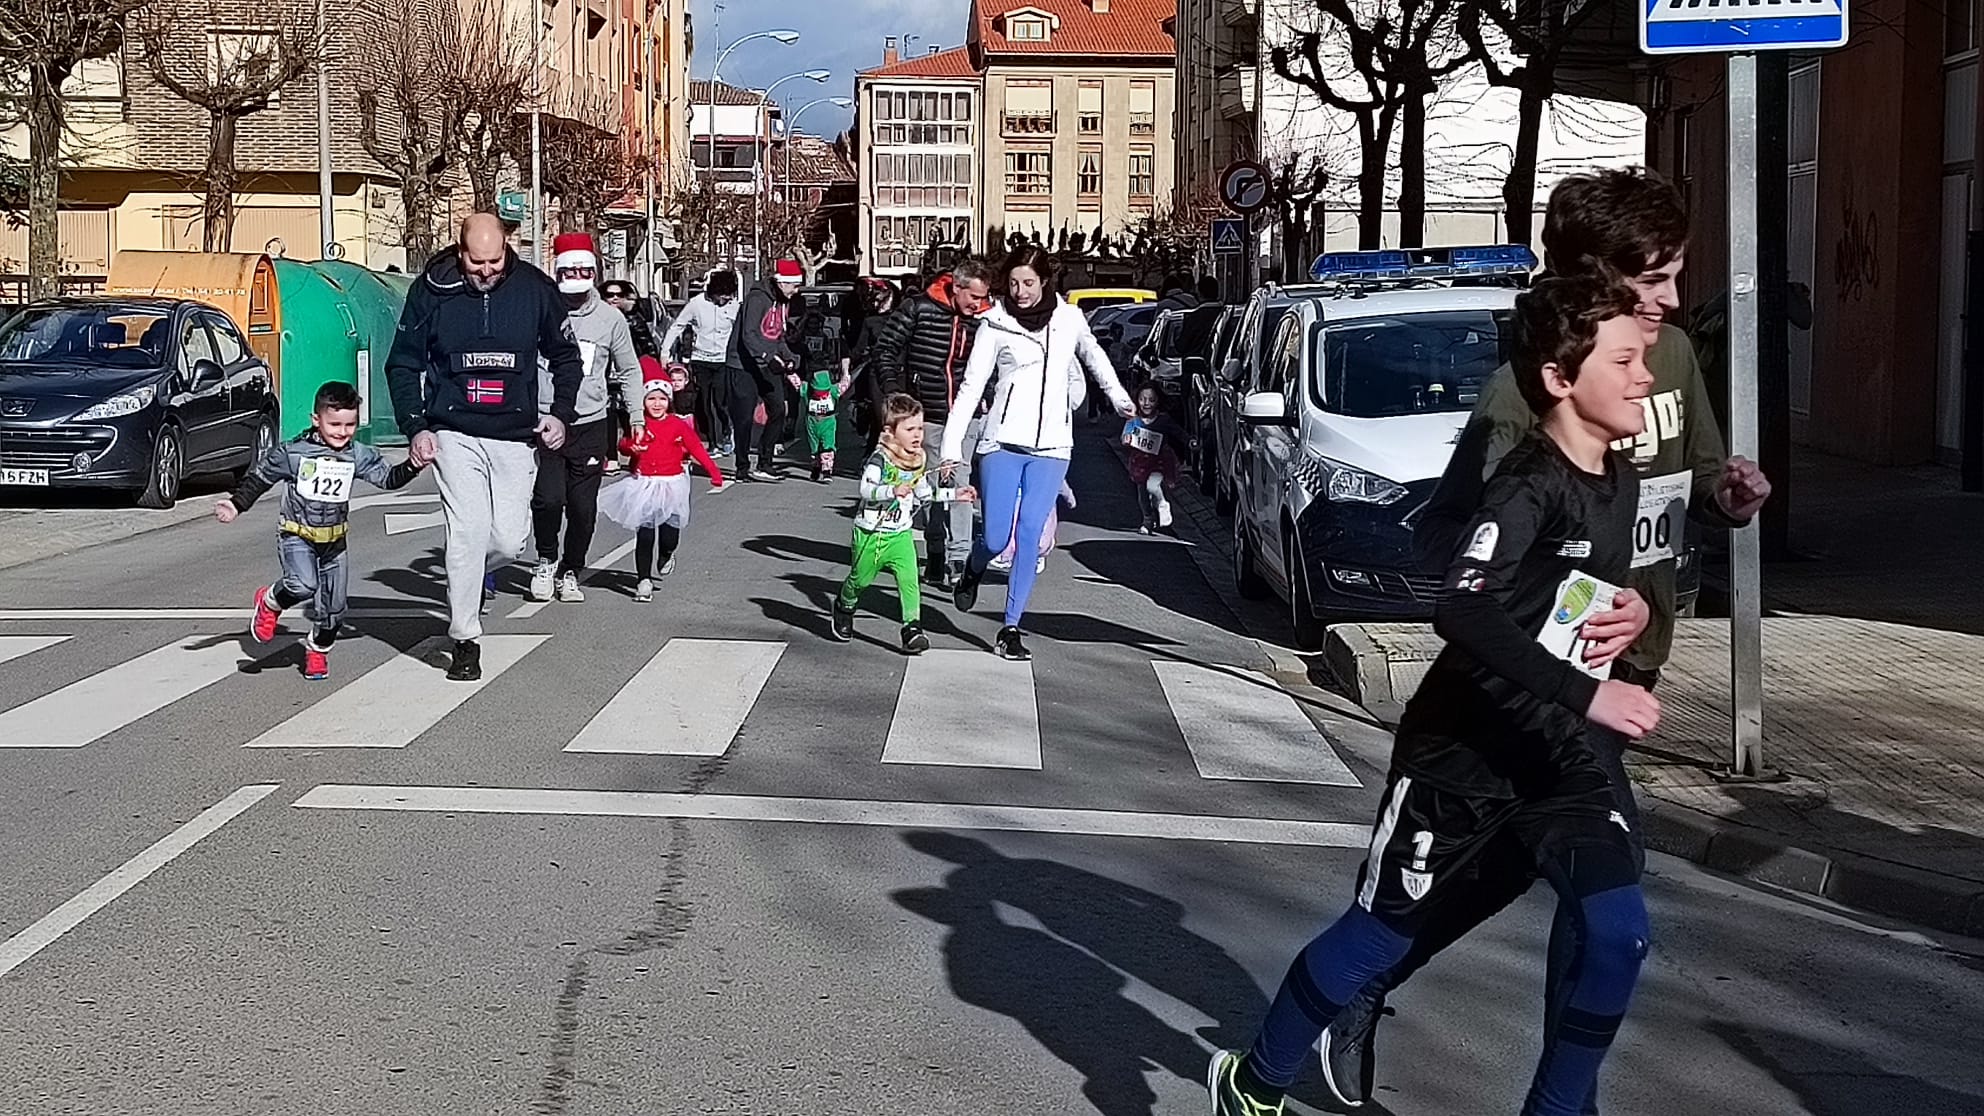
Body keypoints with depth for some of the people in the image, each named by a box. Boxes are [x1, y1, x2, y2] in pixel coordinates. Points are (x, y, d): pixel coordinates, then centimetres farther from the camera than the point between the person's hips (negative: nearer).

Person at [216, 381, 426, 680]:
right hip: (297, 535, -4)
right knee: (304, 585, -29)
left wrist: (412, 467, -18)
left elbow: (387, 479, 0)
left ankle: (317, 650, 35)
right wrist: (235, 504, -12)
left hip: (334, 540, 4)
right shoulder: (292, 452, -12)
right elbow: (259, 478, -2)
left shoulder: (358, 455, -2)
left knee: (333, 606, 7)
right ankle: (269, 602, 4)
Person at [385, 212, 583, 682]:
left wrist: (561, 413, 1)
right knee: (469, 532, -13)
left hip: (515, 436, 2)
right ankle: (466, 641, -2)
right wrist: (415, 427, -3)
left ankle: (469, 577, 34)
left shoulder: (534, 288, -2)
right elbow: (402, 364, 5)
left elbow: (566, 357, 13)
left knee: (509, 540, -1)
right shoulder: (432, 290, -4)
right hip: (455, 435, -2)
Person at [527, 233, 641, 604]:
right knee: (548, 499, -16)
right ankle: (546, 561, 11)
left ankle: (570, 572, 25)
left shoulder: (611, 318, 6)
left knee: (583, 508, 3)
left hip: (591, 425, 2)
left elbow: (629, 370, 18)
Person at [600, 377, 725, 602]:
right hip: (643, 485, 0)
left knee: (670, 531, -8)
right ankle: (644, 581, 5)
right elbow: (624, 446, 0)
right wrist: (632, 447, -24)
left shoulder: (678, 425, 1)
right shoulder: (639, 425, 2)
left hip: (671, 485, 0)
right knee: (644, 535, -3)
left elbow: (697, 449, 0)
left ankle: (666, 556, 29)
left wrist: (715, 473, -8)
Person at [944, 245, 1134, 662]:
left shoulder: (1069, 318, 6)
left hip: (1051, 446, 2)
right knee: (995, 537, -5)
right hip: (1003, 443, -2)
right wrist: (952, 446, -11)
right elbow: (971, 387, -3)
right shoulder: (996, 325, -1)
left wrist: (1119, 398, 36)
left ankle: (1011, 629, 0)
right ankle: (973, 570, 32)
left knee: (1030, 535, -6)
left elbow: (1093, 356, 27)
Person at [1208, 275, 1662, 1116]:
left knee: (1620, 932, -7)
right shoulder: (1530, 484, -21)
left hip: (1554, 749, 7)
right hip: (1460, 749, -7)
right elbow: (1462, 610, -36)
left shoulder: (1621, 482, 5)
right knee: (1376, 936, 6)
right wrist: (1588, 695, -38)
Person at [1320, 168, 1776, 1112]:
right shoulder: (1524, 394, -21)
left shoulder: (1672, 355, 2)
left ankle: (1363, 986, 31)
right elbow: (1442, 538, -21)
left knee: (1518, 856, 13)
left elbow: (1697, 477, 15)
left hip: (1630, 662, 8)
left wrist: (1728, 493, -8)